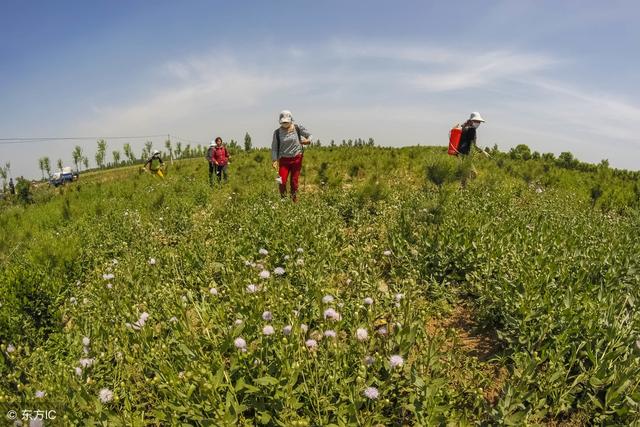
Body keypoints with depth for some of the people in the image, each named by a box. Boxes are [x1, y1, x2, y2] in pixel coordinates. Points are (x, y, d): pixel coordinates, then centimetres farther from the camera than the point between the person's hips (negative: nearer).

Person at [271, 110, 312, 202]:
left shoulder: (298, 128, -1)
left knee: (294, 182, 6)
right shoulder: (277, 132, 0)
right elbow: (274, 147, 3)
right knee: (282, 182, -9)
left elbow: (309, 135, 12)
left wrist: (308, 141, -11)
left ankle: (294, 201, 22)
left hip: (296, 158, 0)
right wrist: (274, 160, -7)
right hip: (284, 160, 0)